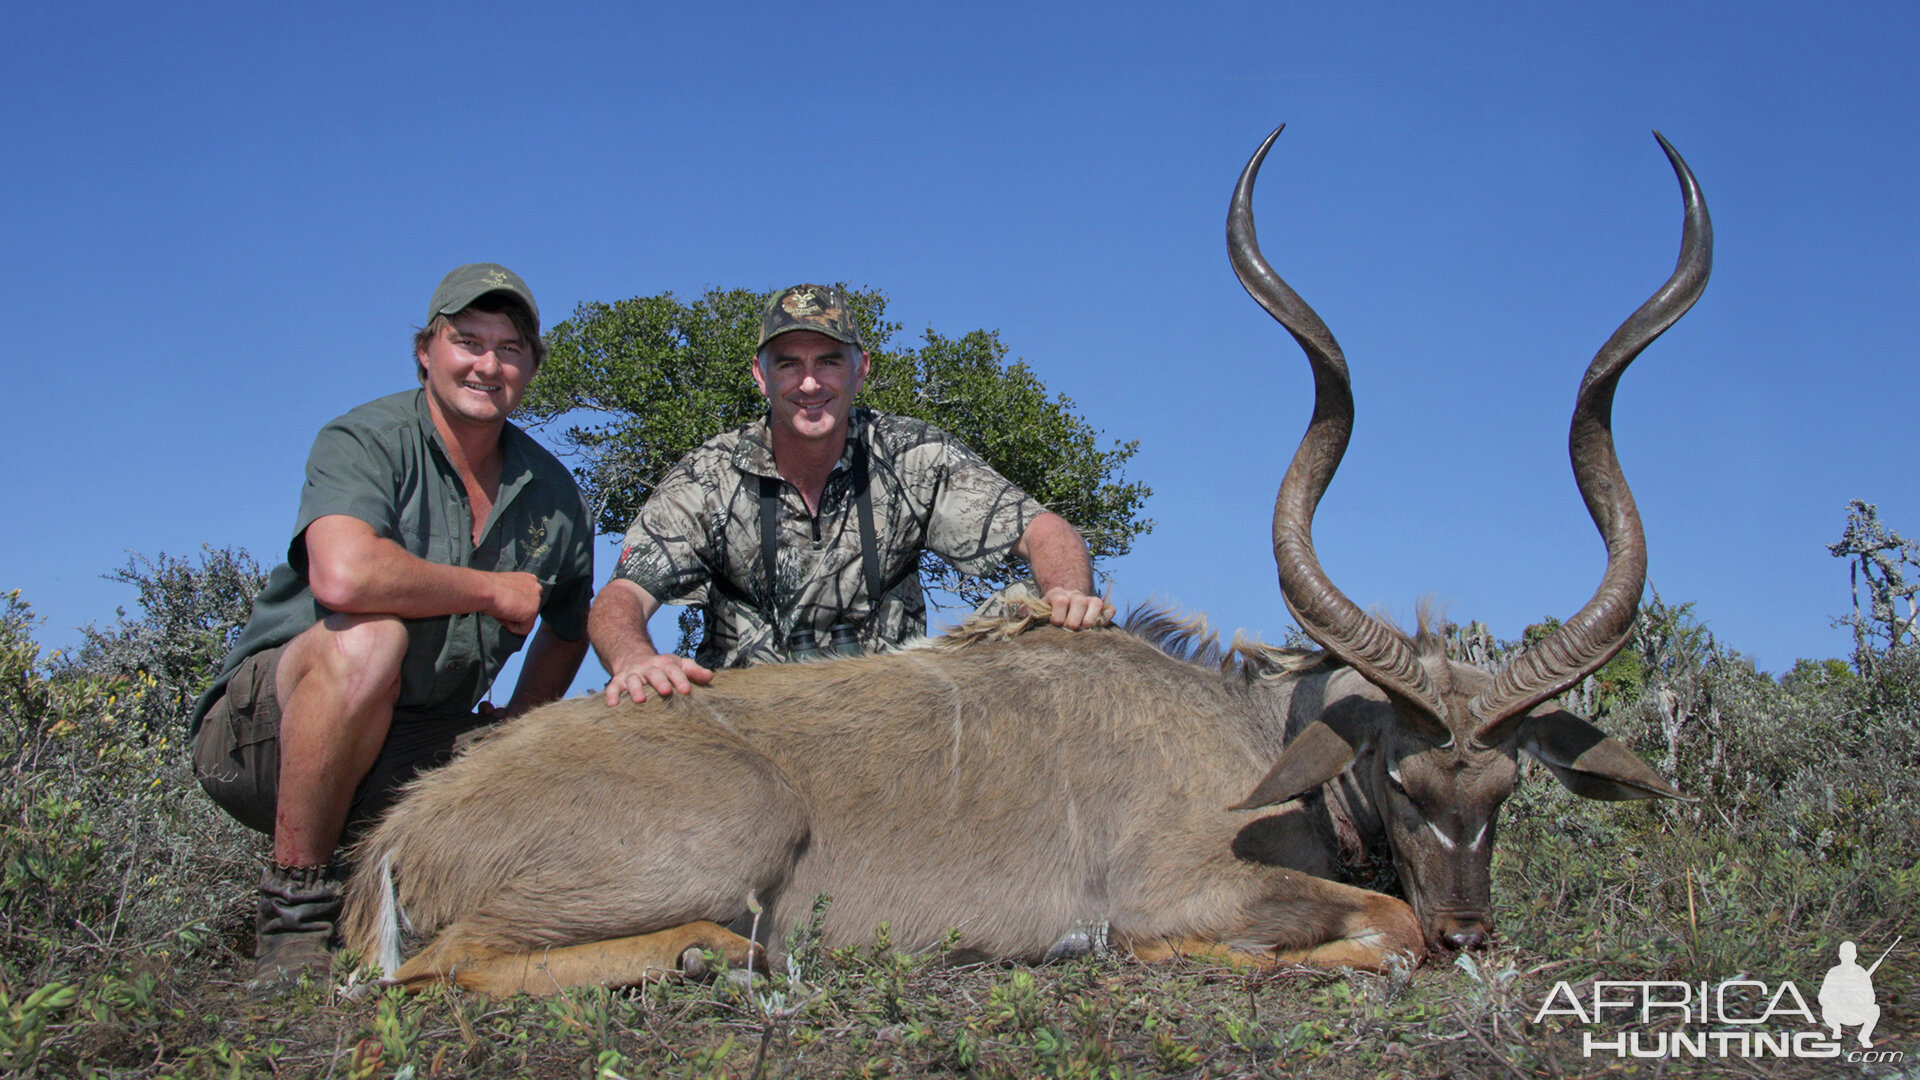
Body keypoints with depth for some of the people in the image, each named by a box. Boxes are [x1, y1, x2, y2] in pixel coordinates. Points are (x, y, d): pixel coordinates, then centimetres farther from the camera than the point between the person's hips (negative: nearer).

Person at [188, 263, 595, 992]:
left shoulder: (552, 495, 5)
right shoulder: (365, 441, -12)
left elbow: (567, 628, 23)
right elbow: (345, 578, -33)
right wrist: (493, 591, -19)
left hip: (412, 752, 6)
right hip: (266, 728, -5)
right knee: (368, 638, -37)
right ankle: (294, 906, -22)